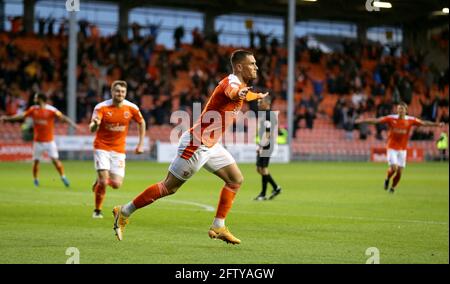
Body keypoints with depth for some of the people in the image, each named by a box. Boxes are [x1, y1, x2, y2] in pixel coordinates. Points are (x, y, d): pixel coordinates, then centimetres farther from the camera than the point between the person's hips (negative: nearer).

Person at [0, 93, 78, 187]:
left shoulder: (51, 109, -9)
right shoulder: (33, 109, 4)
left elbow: (62, 117, -17)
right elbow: (22, 115, 9)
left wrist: (72, 123, -30)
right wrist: (8, 118, 8)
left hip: (49, 141, -3)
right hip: (37, 141, 3)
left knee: (55, 160, -11)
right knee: (36, 161, 4)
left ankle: (63, 177, 1)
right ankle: (35, 180, 20)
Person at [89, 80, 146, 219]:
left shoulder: (131, 108, -6)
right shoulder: (101, 107, -14)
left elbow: (141, 123, 13)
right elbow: (92, 129, -22)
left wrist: (141, 144, 9)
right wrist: (95, 124, -46)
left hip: (119, 150, 3)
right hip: (102, 148, -3)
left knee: (116, 184, -5)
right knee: (103, 181, -15)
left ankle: (99, 181, 30)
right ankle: (97, 211, 7)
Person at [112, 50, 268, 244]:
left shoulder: (240, 84, 9)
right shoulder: (231, 81, -21)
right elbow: (231, 92, -49)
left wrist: (256, 96, 48)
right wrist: (239, 94, -70)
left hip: (209, 145, 10)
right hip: (196, 145, -10)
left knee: (236, 179, 4)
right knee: (169, 187, -2)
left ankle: (218, 227, 7)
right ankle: (124, 212, 10)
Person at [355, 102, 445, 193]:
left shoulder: (410, 120, -3)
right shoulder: (391, 118, -8)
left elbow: (424, 123, -1)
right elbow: (376, 120, -9)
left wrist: (437, 124, -10)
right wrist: (362, 120, -15)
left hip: (402, 149, 2)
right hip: (392, 148, -2)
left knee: (399, 171, 0)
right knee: (394, 167, -17)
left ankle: (392, 188, 24)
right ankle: (387, 179, 15)